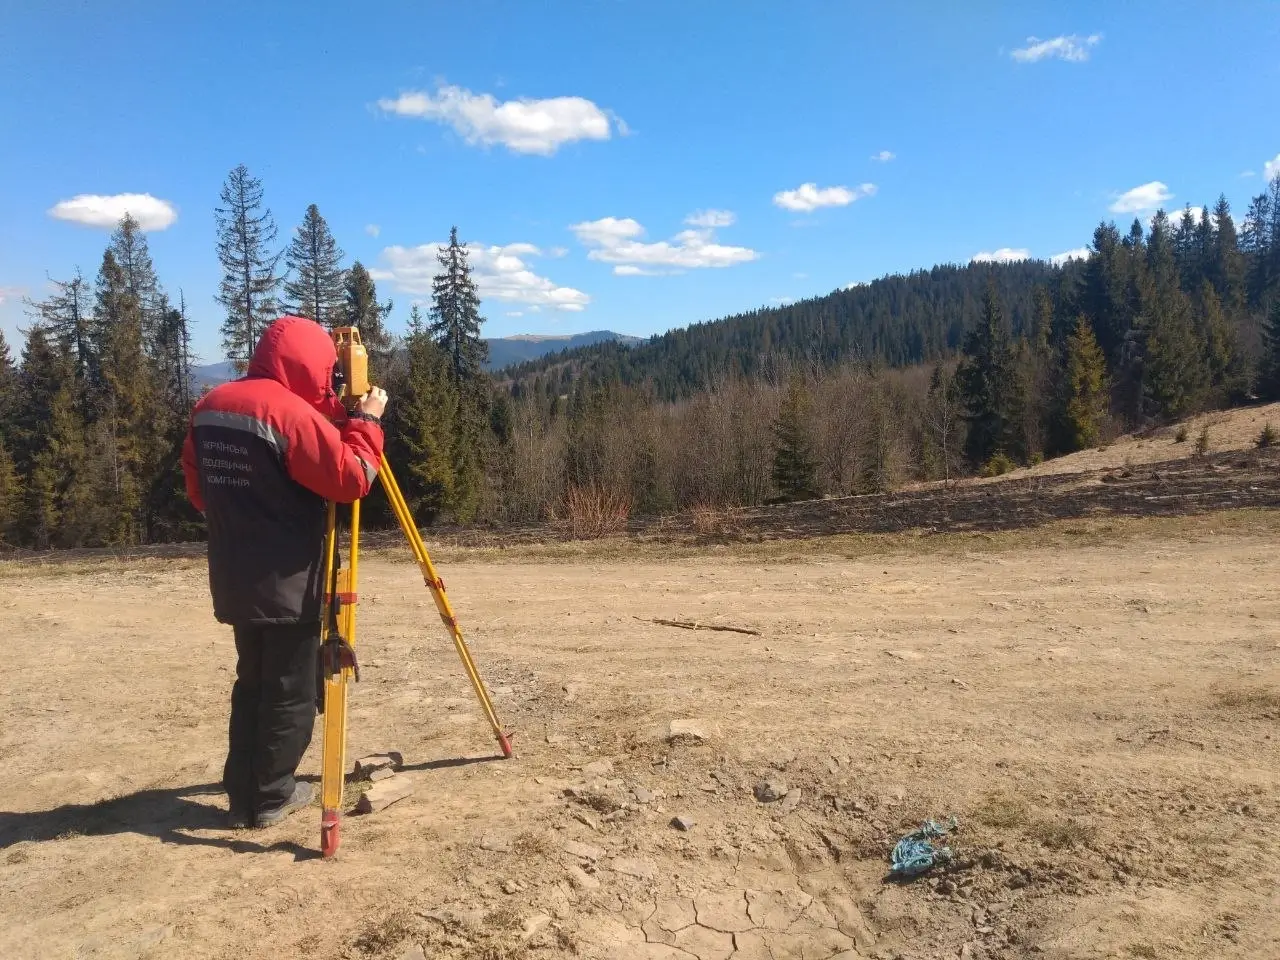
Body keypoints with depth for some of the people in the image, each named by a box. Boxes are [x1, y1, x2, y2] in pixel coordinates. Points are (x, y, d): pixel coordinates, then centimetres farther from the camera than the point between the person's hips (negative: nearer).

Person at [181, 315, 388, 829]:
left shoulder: (208, 407, 8)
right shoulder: (291, 411, -18)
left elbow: (199, 490, 16)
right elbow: (351, 479, -18)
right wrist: (366, 421, -7)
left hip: (234, 581, 8)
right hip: (289, 584, -8)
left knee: (251, 684, 18)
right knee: (289, 694, 6)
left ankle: (242, 795, 24)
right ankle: (272, 797, 17)